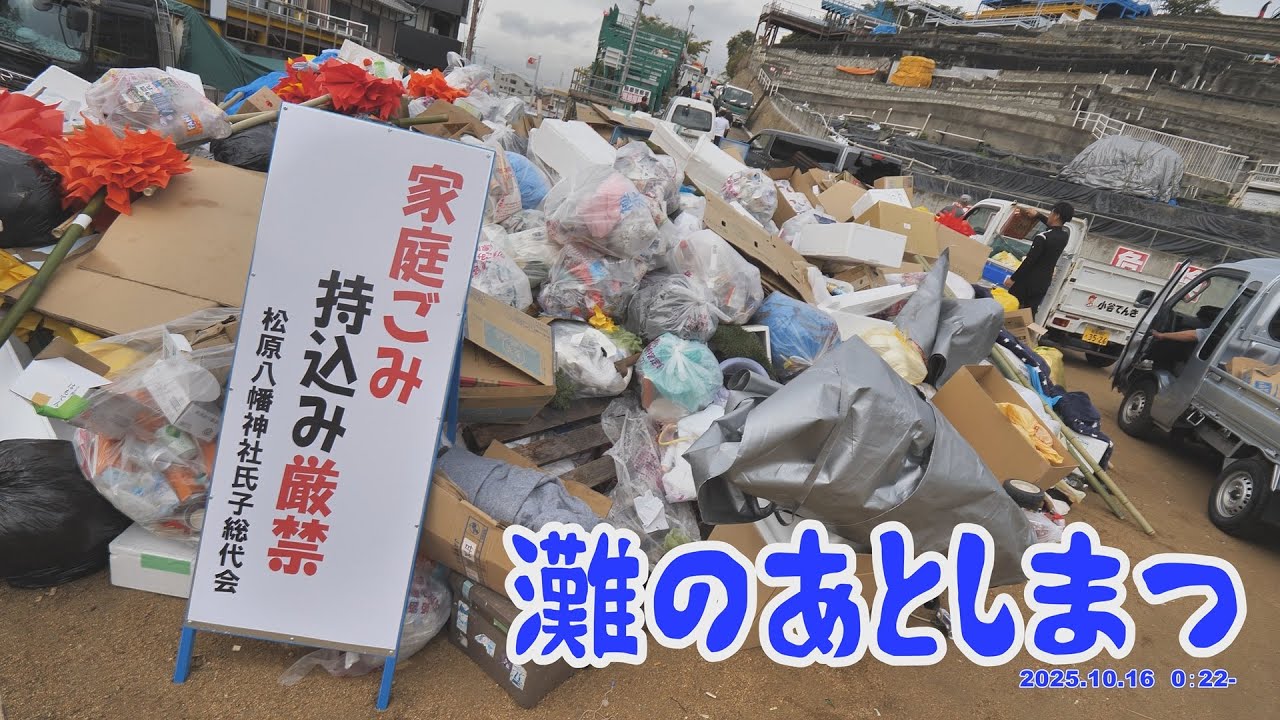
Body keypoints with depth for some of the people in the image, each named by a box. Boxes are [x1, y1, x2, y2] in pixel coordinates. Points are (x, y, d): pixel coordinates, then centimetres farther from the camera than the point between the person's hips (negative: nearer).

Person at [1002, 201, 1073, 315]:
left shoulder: (1043, 237, -18)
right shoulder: (1064, 236, 5)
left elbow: (1029, 261, -17)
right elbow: (1055, 227, 30)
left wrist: (1013, 278, -11)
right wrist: (1038, 215, 36)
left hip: (1029, 280, -6)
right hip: (1043, 283, 6)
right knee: (1029, 314, 9)